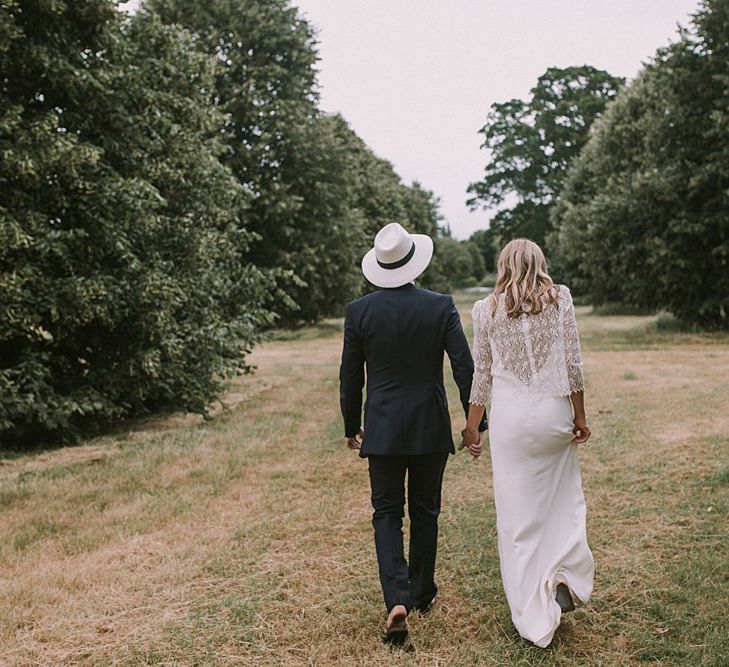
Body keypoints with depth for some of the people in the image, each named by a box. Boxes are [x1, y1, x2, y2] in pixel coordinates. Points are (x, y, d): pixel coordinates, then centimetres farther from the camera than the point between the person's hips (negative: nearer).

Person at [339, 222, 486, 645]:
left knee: (387, 514, 8)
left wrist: (351, 428, 13)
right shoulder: (441, 307, -7)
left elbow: (350, 378, 0)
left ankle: (397, 600, -9)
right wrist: (476, 424, 1)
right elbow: (466, 369, -8)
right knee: (425, 512, 16)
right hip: (431, 429, 1)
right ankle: (422, 594, 29)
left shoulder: (359, 311, -6)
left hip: (383, 430, 0)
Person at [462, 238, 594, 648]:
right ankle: (566, 578, 4)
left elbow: (483, 375, 6)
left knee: (518, 513, 6)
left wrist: (472, 426, 16)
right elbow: (573, 364, -1)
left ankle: (536, 620, 11)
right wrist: (581, 416, 8)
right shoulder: (560, 298, 1)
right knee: (564, 499, 20)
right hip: (554, 412, 0)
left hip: (509, 416, 0)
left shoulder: (487, 309, 2)